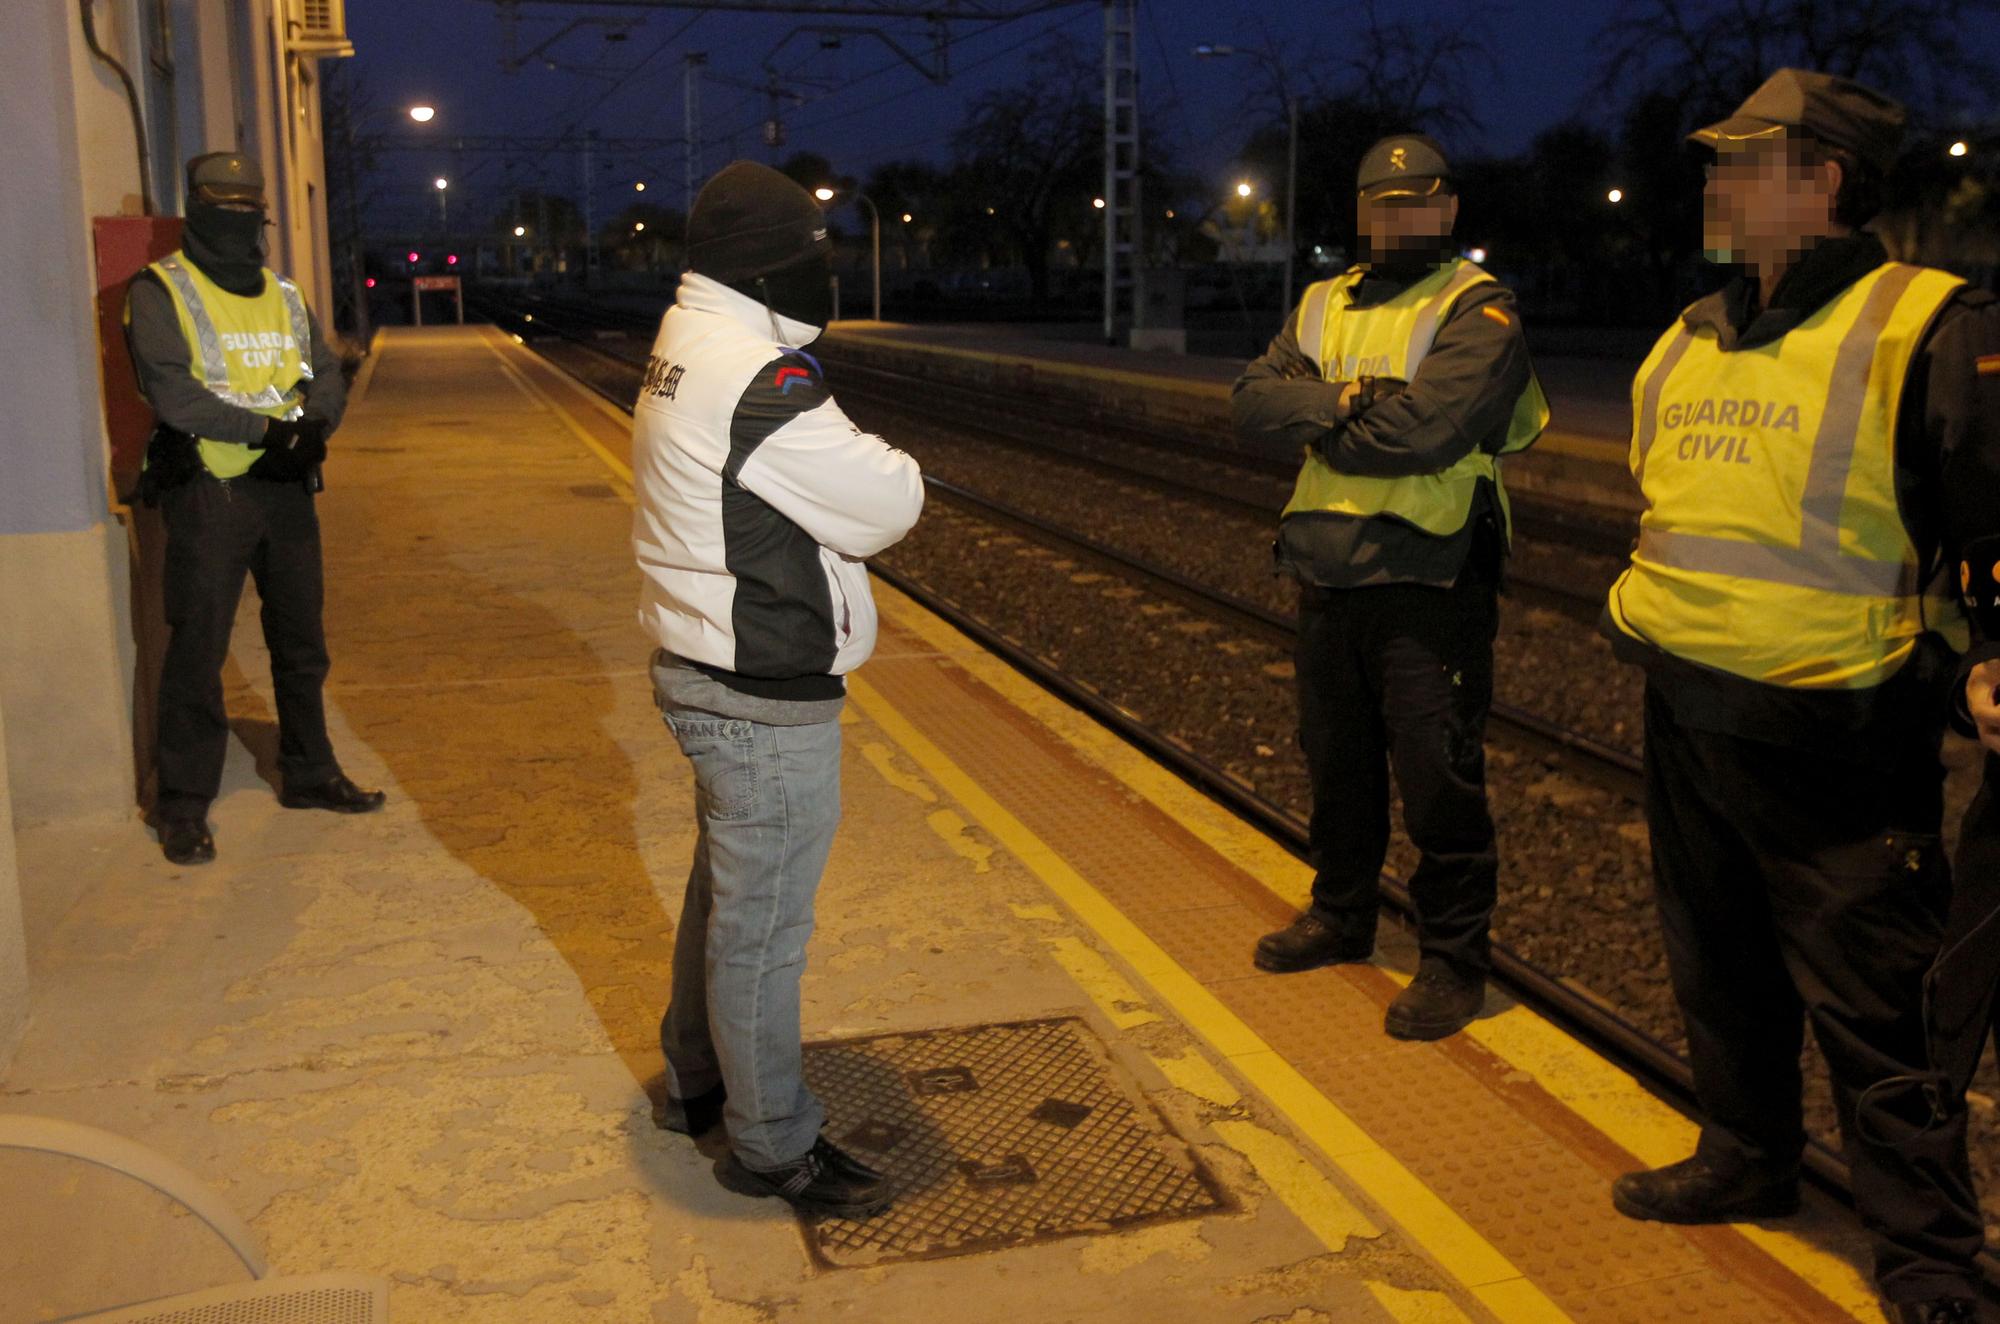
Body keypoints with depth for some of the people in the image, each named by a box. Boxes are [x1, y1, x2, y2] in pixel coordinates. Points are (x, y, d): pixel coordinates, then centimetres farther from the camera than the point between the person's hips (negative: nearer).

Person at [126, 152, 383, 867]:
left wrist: (313, 425, -14)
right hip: (206, 493, -6)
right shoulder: (161, 291, -4)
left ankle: (309, 774, 29)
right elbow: (169, 388, -16)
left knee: (301, 641, 15)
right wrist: (264, 428, -21)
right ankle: (183, 805, 9)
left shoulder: (284, 295, 14)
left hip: (287, 486, 6)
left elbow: (328, 374, 7)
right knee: (197, 652, -1)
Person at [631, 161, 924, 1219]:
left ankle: (697, 1079, 43)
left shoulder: (685, 346, 9)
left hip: (705, 670, 11)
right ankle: (772, 1144, 19)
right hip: (766, 702, -10)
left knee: (724, 886, 25)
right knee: (763, 921, 3)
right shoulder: (759, 381, -24)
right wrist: (890, 468, 1)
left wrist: (851, 467, -7)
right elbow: (888, 505, -19)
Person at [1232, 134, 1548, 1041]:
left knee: (1438, 779, -1)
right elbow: (1254, 401, 0)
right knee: (1337, 761, 18)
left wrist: (1319, 426, -8)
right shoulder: (1325, 305, 14)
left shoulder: (1478, 311, -7)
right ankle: (1341, 916, 36)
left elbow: (1423, 429, -23)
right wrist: (1340, 401, -18)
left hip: (1428, 582, -6)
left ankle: (1454, 959, 12)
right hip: (1327, 575, 7)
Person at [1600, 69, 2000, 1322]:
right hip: (1687, 720, 7)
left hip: (1833, 735, -7)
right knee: (1722, 970, 20)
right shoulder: (1689, 343, 11)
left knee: (1874, 1005, 1)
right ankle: (1747, 1160, 40)